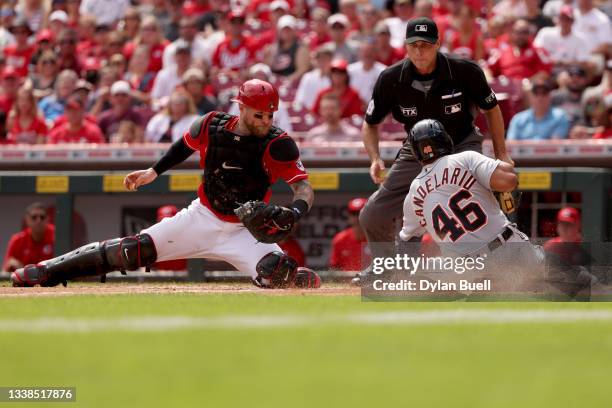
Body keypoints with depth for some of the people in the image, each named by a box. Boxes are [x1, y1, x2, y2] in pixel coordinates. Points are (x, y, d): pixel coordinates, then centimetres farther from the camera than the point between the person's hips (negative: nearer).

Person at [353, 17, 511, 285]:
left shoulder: (465, 72, -23)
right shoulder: (391, 79, -18)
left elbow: (491, 109, -4)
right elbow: (370, 123, -3)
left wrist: (501, 154, -2)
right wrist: (375, 159, -19)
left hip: (462, 146, -3)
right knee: (372, 216, 3)